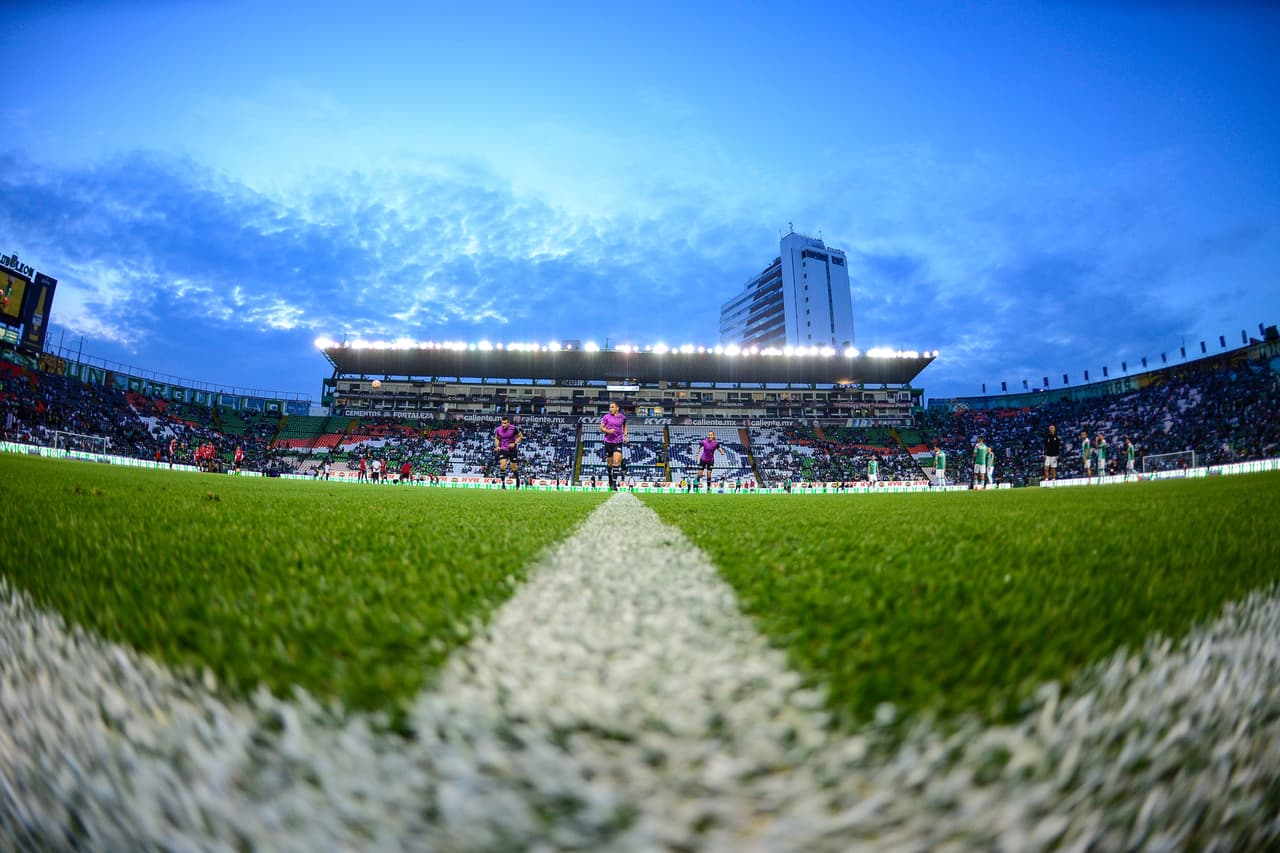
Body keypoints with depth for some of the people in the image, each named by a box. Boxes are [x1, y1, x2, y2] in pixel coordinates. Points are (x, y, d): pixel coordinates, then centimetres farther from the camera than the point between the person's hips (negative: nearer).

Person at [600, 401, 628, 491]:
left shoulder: (622, 417, 4)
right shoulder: (606, 416, 0)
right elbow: (601, 428, 3)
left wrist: (625, 435, 11)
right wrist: (608, 431, -16)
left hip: (618, 442, -1)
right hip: (608, 442, 1)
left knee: (616, 462, -14)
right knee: (609, 463, 10)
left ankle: (614, 483, -13)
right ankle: (610, 480, 31)